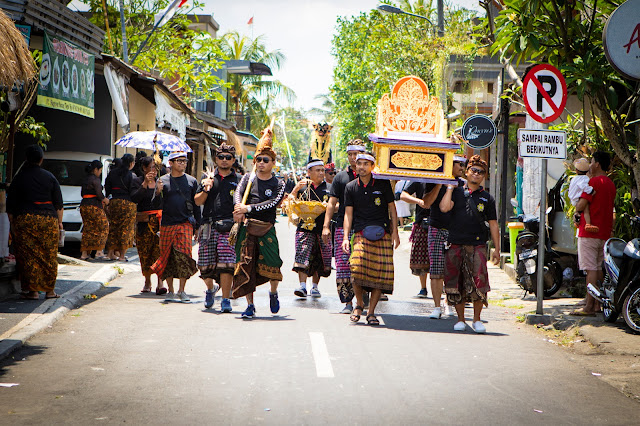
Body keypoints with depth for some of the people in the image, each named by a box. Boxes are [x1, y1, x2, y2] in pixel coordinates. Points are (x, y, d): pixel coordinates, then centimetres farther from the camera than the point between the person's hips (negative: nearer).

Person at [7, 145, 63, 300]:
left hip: (24, 221, -1)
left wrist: (12, 224, 8)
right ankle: (50, 290, 11)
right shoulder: (49, 177, 4)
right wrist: (59, 222, 14)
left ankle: (32, 290, -1)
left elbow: (10, 205, 2)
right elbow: (58, 203, 6)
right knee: (49, 256, 7)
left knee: (28, 256, 2)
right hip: (49, 221, 1)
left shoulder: (19, 178, 1)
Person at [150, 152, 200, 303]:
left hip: (186, 224, 0)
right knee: (167, 257, 2)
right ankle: (170, 291, 12)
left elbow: (196, 204, 14)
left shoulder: (192, 181, 11)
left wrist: (198, 225, 11)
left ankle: (182, 290, -2)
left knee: (184, 255, -12)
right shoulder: (163, 180, 7)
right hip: (167, 224, 0)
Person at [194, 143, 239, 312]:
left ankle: (226, 299, -7)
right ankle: (211, 289, 32)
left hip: (228, 227, -2)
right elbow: (198, 201, 13)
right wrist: (206, 190, -5)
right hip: (209, 226, 2)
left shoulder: (238, 180, 9)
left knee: (226, 263, -13)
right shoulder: (208, 177, 15)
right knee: (206, 266, 3)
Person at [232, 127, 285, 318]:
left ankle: (273, 293, 21)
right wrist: (239, 210, -27)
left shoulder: (279, 184, 5)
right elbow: (237, 194, -6)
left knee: (272, 264, -10)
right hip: (247, 227, 1)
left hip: (267, 228, -1)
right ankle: (250, 305, 7)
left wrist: (248, 208, -18)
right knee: (245, 266, -2)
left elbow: (272, 204, -10)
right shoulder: (248, 178, 10)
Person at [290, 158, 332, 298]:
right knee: (303, 255, -16)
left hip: (323, 228, 1)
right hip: (305, 227, -1)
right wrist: (296, 189, -6)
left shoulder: (329, 188, 10)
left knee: (319, 260, 5)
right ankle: (302, 286, -20)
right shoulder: (302, 186, 10)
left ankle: (315, 287, 18)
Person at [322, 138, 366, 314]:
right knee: (343, 265, -6)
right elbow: (332, 203, 11)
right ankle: (348, 302, 0)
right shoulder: (340, 177, 12)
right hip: (343, 226, 1)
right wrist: (326, 226, 3)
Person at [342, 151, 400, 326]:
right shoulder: (351, 187, 9)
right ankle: (359, 304, 6)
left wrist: (395, 232, 2)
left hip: (382, 234, 0)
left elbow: (392, 208, 10)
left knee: (380, 273, -6)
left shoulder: (383, 184, 6)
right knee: (357, 268, -19)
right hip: (360, 234, 0)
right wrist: (346, 237, -2)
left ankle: (371, 312, 6)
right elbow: (348, 213, 8)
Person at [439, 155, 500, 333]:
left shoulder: (487, 198, 11)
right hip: (455, 245, 1)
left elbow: (493, 225, 10)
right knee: (454, 284, 2)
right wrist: (450, 188, -2)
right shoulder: (456, 192, 9)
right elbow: (444, 208, -9)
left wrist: (497, 249, 6)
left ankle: (477, 319, 3)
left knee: (478, 282, -12)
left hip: (477, 246, -1)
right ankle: (460, 319, 16)